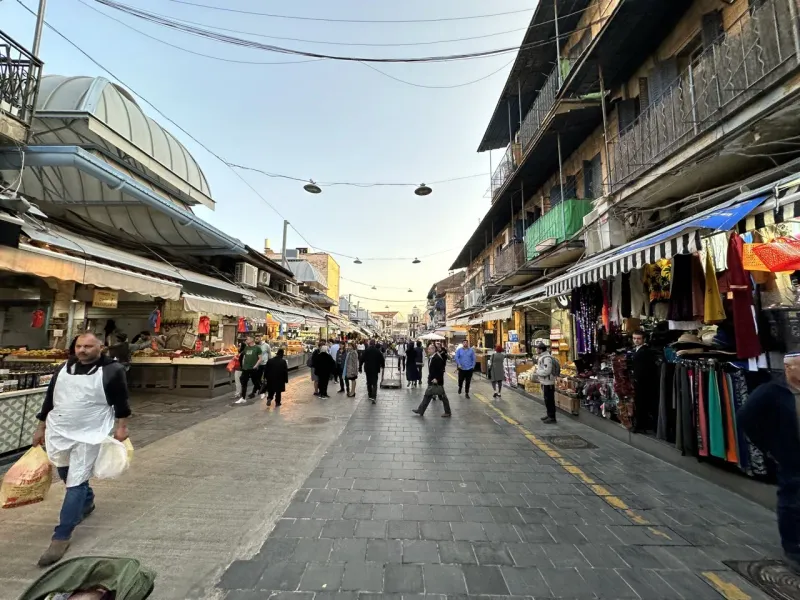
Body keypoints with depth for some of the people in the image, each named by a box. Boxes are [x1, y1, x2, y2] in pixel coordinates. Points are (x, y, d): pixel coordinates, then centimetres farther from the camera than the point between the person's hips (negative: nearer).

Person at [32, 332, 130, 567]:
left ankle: (61, 537, 7)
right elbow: (49, 399, 14)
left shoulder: (112, 370, -13)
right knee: (67, 476, 23)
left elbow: (121, 402, -8)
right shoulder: (63, 368, 4)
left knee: (75, 483, -4)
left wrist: (121, 427, -8)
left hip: (89, 435, -6)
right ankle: (86, 502, 49)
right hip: (58, 432, 6)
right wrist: (41, 427, 14)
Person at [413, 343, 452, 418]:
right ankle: (420, 410, 21)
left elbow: (440, 369, -24)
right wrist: (430, 378, 13)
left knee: (443, 396, 3)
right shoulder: (430, 358, 8)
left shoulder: (437, 358, -20)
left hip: (437, 381, -9)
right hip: (432, 381, 10)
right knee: (427, 395, 14)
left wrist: (437, 379, -26)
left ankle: (448, 413, 16)